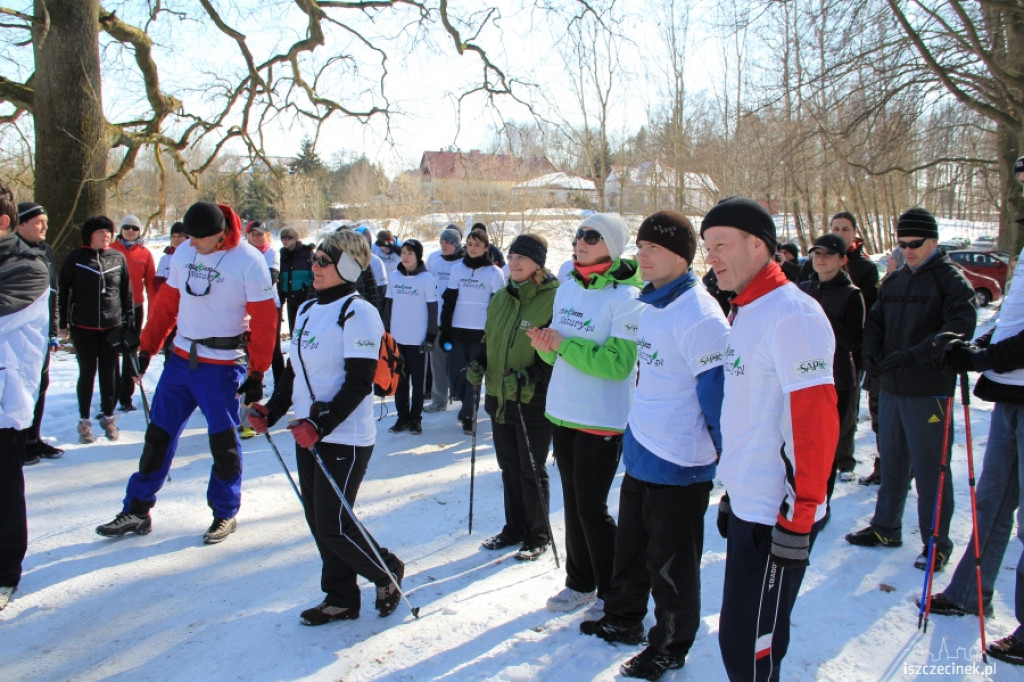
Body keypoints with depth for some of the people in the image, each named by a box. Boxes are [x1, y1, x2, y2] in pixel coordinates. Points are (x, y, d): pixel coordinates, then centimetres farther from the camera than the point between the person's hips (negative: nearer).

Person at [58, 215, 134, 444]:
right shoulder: (75, 258, -3)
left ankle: (108, 417, 24)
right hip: (83, 327, -2)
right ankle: (84, 421, 18)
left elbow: (126, 292, 7)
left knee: (109, 373, 8)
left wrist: (129, 322, 6)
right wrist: (63, 323, 0)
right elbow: (62, 290, 1)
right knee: (87, 373, 4)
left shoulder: (118, 257, 3)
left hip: (112, 326, 2)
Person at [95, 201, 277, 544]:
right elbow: (166, 302, 12)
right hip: (180, 358, 6)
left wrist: (257, 374, -13)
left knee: (223, 441, 3)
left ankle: (225, 514, 21)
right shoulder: (183, 253, 4)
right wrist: (146, 348, 12)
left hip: (223, 366, -6)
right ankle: (137, 510, 22)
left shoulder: (249, 261, -14)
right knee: (159, 434, 10)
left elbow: (264, 319, -13)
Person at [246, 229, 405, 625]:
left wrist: (321, 424, -24)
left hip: (345, 438, -8)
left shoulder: (357, 313, -13)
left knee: (334, 526, -5)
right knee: (318, 522, 12)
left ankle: (388, 573, 21)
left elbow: (360, 382, -18)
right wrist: (271, 411, 7)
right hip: (307, 435, 8)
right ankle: (341, 599, 27)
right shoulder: (306, 311, 12)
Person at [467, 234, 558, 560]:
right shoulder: (500, 298, 8)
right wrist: (478, 363, 1)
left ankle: (538, 536, 23)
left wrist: (529, 377, -25)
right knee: (509, 467, 17)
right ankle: (514, 528, 32)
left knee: (532, 471, 6)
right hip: (499, 397, 7)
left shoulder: (554, 299, -14)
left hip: (534, 401, -6)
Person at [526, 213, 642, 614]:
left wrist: (563, 344, -23)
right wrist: (546, 345, -10)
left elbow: (618, 363, -24)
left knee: (591, 508, 0)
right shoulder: (567, 289, 7)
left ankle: (612, 594, 19)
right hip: (562, 413, 7)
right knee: (572, 503, 16)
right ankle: (580, 583, 32)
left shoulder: (626, 298, -16)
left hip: (602, 419, -7)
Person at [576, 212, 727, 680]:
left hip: (679, 463, -9)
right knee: (631, 546, 24)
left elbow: (718, 391, -20)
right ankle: (623, 619, 43)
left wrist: (726, 459, -16)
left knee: (670, 562, 8)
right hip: (639, 452, 9)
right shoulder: (650, 306, 8)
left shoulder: (699, 316, -22)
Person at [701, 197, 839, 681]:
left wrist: (799, 515, -21)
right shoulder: (746, 313, 14)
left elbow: (816, 419, -21)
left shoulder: (792, 314, -16)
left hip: (778, 514, -9)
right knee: (750, 635, 19)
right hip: (747, 506, 9)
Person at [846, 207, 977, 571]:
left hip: (928, 390, -6)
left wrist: (913, 354, -30)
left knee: (930, 469, 0)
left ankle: (937, 542, 13)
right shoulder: (893, 281, 12)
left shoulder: (950, 279, -8)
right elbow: (875, 320, 15)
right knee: (892, 463, 16)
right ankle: (886, 527, 30)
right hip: (891, 385, 6)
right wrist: (871, 350, -6)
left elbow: (960, 328, -21)